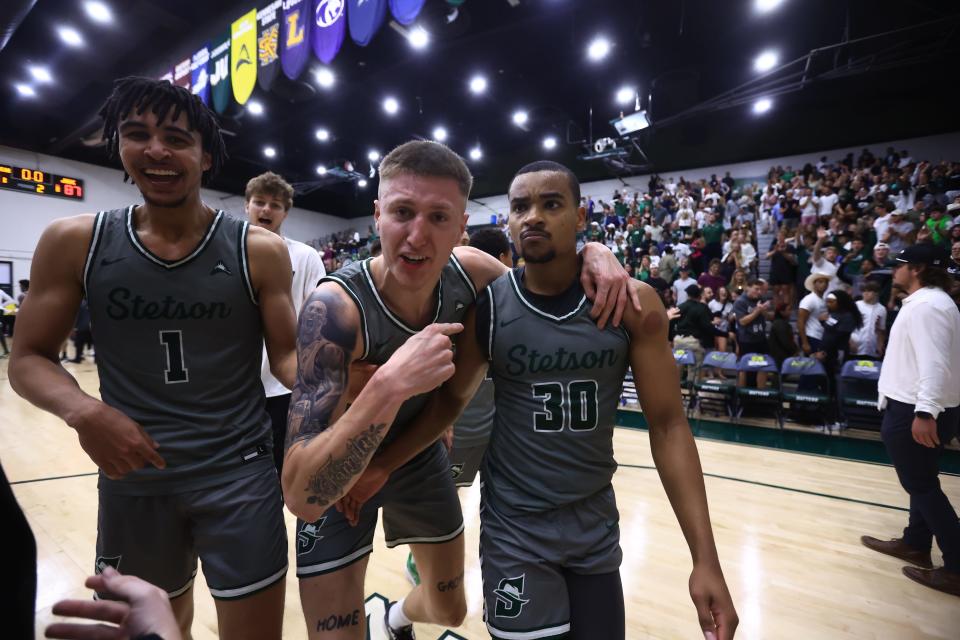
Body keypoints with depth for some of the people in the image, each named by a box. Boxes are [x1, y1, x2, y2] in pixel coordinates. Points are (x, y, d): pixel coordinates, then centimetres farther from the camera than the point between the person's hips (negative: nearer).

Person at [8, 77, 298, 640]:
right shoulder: (74, 242, -2)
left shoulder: (259, 250, -7)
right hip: (132, 473, 2)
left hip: (240, 470, -2)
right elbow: (28, 358, 2)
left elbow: (287, 354, -5)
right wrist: (82, 410, -19)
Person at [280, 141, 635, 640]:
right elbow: (301, 494, -38)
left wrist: (590, 253, -20)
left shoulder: (470, 272, -21)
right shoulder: (335, 307, -35)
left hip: (420, 457, 5)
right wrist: (387, 386, -52)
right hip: (334, 481, -4)